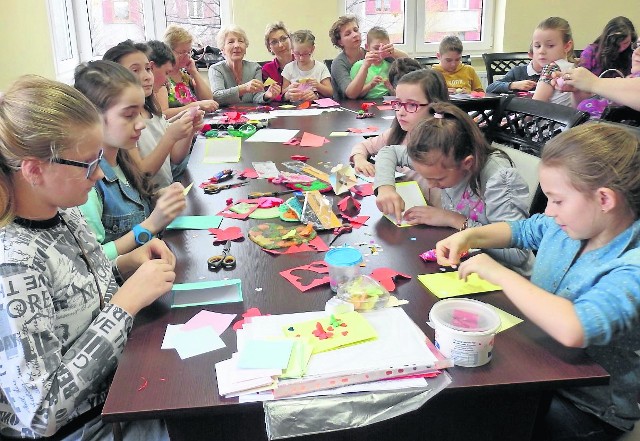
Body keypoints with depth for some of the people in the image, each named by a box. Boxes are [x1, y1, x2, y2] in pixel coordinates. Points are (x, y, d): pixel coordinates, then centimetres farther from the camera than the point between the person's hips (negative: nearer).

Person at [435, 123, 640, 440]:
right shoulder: (568, 225, -5)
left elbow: (573, 329, -44)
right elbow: (520, 230, 17)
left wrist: (500, 273, -32)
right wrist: (468, 236, -1)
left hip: (587, 409, -6)